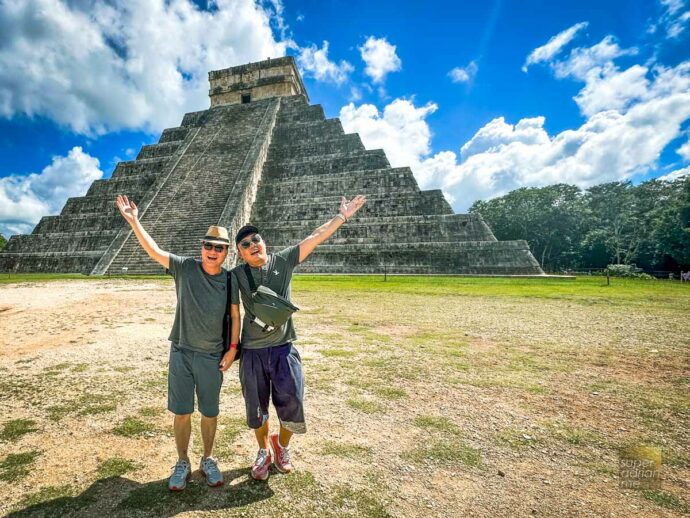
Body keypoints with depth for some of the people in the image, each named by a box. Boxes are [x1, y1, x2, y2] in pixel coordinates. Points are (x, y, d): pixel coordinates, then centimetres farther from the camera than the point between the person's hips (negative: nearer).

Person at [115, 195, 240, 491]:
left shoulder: (229, 281, -4)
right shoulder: (185, 268, -5)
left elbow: (235, 315, 1)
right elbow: (154, 251, -12)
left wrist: (233, 348, -2)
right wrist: (133, 221, -21)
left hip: (212, 356, 0)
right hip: (181, 352, 0)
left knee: (210, 412, 12)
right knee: (182, 412, 10)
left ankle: (207, 460, 34)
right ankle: (182, 463, 32)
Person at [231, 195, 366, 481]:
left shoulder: (283, 260, -3)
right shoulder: (236, 275, -2)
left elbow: (315, 237, -5)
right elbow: (233, 313, -1)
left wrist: (343, 216, -4)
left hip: (283, 348, 0)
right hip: (252, 351, 1)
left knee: (291, 402, 3)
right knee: (256, 407, 14)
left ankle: (282, 446, 37)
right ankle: (264, 452, 43)